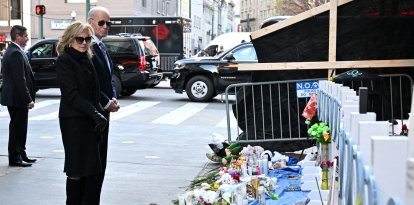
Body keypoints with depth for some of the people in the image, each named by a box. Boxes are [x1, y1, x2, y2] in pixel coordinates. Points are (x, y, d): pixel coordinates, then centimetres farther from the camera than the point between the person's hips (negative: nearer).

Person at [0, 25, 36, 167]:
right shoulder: (16, 54, -19)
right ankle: (15, 158, 5)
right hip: (17, 98, -10)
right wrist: (28, 100, -21)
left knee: (19, 127, 17)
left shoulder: (12, 51, 15)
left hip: (13, 97, 10)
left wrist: (28, 98, 18)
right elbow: (20, 80, -23)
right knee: (17, 127, -2)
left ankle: (20, 154, 26)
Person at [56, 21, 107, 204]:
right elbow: (71, 93, -15)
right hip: (73, 120, -7)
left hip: (89, 120, 7)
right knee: (77, 170, -3)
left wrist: (99, 113, 4)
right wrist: (94, 113, -21)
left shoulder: (86, 59, 16)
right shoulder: (64, 60, -7)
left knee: (91, 169, 6)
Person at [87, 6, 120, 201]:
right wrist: (108, 102, -14)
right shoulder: (88, 47, -16)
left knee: (100, 160, 13)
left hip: (103, 110, 10)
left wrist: (113, 98, 4)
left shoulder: (101, 46, 15)